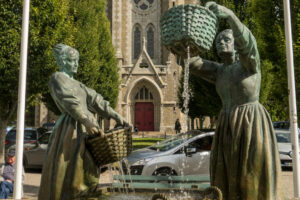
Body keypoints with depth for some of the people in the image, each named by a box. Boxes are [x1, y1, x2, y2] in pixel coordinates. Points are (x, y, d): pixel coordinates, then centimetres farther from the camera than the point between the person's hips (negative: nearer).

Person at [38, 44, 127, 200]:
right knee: (64, 173, -7)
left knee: (87, 174, 9)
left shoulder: (77, 85, 24)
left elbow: (95, 100, 16)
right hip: (71, 130, -9)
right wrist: (87, 122, -29)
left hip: (84, 131, 9)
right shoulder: (57, 78, -1)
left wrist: (116, 116, 7)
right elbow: (69, 102, -17)